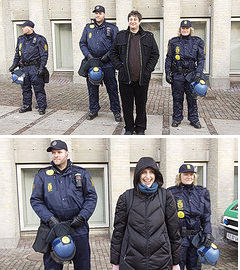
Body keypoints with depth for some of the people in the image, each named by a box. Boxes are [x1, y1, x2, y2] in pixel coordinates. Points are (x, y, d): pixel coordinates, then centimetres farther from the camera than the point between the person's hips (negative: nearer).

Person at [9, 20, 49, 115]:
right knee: (25, 88, 11)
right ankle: (27, 105, 22)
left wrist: (41, 67, -15)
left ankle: (42, 107, 2)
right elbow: (17, 53, 22)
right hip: (24, 68, 6)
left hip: (35, 68, -6)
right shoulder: (21, 39, 15)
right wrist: (14, 65, 13)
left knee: (38, 89, -4)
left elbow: (44, 55, -7)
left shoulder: (39, 39, -3)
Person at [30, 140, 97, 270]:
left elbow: (91, 197, 4)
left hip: (78, 229, 0)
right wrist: (49, 218, -11)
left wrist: (82, 216, -9)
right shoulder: (42, 175, 4)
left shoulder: (82, 173, 4)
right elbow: (35, 200, 3)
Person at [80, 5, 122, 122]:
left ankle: (116, 112, 7)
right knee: (92, 88, 9)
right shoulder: (88, 28, 12)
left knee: (112, 88, -1)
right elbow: (82, 43, 12)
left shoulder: (112, 28, 4)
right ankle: (93, 110, 22)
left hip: (107, 64, -3)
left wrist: (107, 55, -11)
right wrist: (88, 55, -4)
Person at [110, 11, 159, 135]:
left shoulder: (148, 37, 6)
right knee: (127, 104, 7)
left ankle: (140, 128, 21)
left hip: (142, 78, 0)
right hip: (125, 78, 1)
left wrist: (148, 69, -2)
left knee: (141, 104, 7)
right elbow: (113, 53, 12)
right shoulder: (121, 36, 8)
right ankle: (129, 128, 21)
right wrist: (120, 67, -1)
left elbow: (155, 54, 8)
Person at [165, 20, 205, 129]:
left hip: (191, 75, 0)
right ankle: (177, 118, 19)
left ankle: (194, 119, 14)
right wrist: (167, 73, 1)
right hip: (177, 75, 0)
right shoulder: (174, 42, 6)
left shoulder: (197, 42, 5)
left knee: (192, 98, 3)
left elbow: (201, 58, 2)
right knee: (177, 98, 6)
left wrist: (199, 72, -10)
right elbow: (168, 59, 8)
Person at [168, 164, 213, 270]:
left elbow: (206, 217, 11)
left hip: (196, 237, 3)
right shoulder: (172, 193, -1)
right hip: (179, 237, -3)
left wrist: (208, 233, 0)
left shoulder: (202, 192, 10)